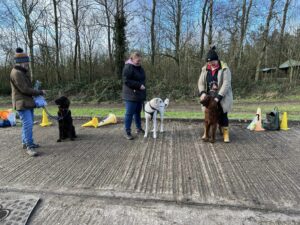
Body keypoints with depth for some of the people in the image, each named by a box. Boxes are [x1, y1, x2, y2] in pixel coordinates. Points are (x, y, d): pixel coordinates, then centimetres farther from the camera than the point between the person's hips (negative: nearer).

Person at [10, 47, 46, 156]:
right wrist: (39, 92, -12)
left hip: (28, 101, 10)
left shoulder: (23, 72, 15)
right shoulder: (16, 73, -17)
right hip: (22, 103, -10)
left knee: (28, 123, 16)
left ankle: (25, 142, 28)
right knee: (27, 124, -13)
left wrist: (36, 92, 6)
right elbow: (25, 89, -20)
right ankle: (29, 147, -8)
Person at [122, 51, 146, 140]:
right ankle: (127, 132, 5)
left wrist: (142, 86, 5)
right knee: (129, 113, -3)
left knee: (138, 112, 16)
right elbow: (126, 81, -19)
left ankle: (139, 128, 28)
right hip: (131, 95, -8)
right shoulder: (128, 67, -12)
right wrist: (139, 85, -22)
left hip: (139, 94, 8)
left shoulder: (140, 68, 15)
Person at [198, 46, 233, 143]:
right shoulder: (205, 69, 1)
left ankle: (226, 134, 13)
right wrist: (202, 92, -17)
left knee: (223, 116, 0)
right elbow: (201, 82, 2)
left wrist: (218, 97, -27)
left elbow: (226, 84, -19)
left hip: (222, 97, -3)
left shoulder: (224, 69, -13)